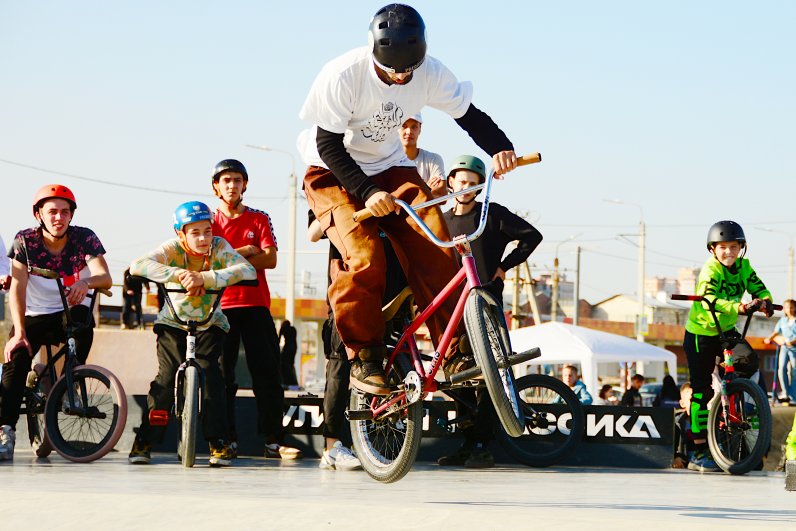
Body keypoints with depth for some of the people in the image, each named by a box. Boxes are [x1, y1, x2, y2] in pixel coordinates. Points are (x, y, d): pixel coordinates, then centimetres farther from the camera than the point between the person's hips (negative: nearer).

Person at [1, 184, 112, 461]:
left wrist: (86, 282, -48)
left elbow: (105, 277, -23)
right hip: (35, 316, 0)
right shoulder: (25, 241, -9)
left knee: (83, 318, -35)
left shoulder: (84, 238, -10)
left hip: (70, 312, 0)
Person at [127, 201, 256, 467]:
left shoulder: (219, 247, -16)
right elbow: (138, 265, -34)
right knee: (167, 376, -14)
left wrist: (204, 278, -43)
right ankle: (145, 440, -5)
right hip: (173, 322, -1)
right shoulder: (173, 249, -17)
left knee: (210, 374, -16)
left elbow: (248, 270, -33)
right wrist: (179, 274, -47)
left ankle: (218, 442, -7)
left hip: (210, 323, 1)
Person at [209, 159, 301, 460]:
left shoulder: (259, 220, 10)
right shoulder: (210, 222, 10)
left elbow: (270, 259, -3)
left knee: (268, 375, -4)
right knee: (222, 376, -2)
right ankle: (229, 441, 3)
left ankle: (274, 442, -4)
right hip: (221, 307, 0)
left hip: (255, 304, 0)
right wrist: (242, 252, -10)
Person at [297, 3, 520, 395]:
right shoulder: (342, 76, -27)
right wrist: (367, 193, -34)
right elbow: (328, 145, -22)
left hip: (390, 168, 4)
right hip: (335, 173, -4)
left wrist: (500, 149, -23)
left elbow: (468, 114, -4)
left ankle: (454, 351, -7)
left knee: (436, 250, -17)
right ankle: (363, 358, -11)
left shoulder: (428, 72, -15)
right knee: (365, 258, -27)